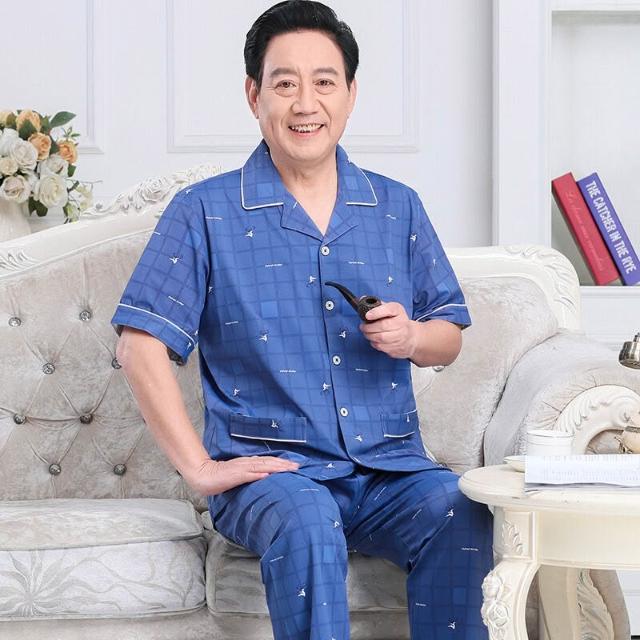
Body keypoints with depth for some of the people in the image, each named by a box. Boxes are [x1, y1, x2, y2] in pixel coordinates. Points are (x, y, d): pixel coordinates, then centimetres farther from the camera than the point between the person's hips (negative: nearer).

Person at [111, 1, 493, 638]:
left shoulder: (398, 209, 14)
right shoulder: (205, 213, 3)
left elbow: (450, 335, 21)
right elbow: (140, 345, -3)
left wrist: (412, 338, -4)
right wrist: (199, 468, -10)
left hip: (389, 468, 3)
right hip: (269, 466, -3)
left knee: (462, 518, -28)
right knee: (307, 525, -37)